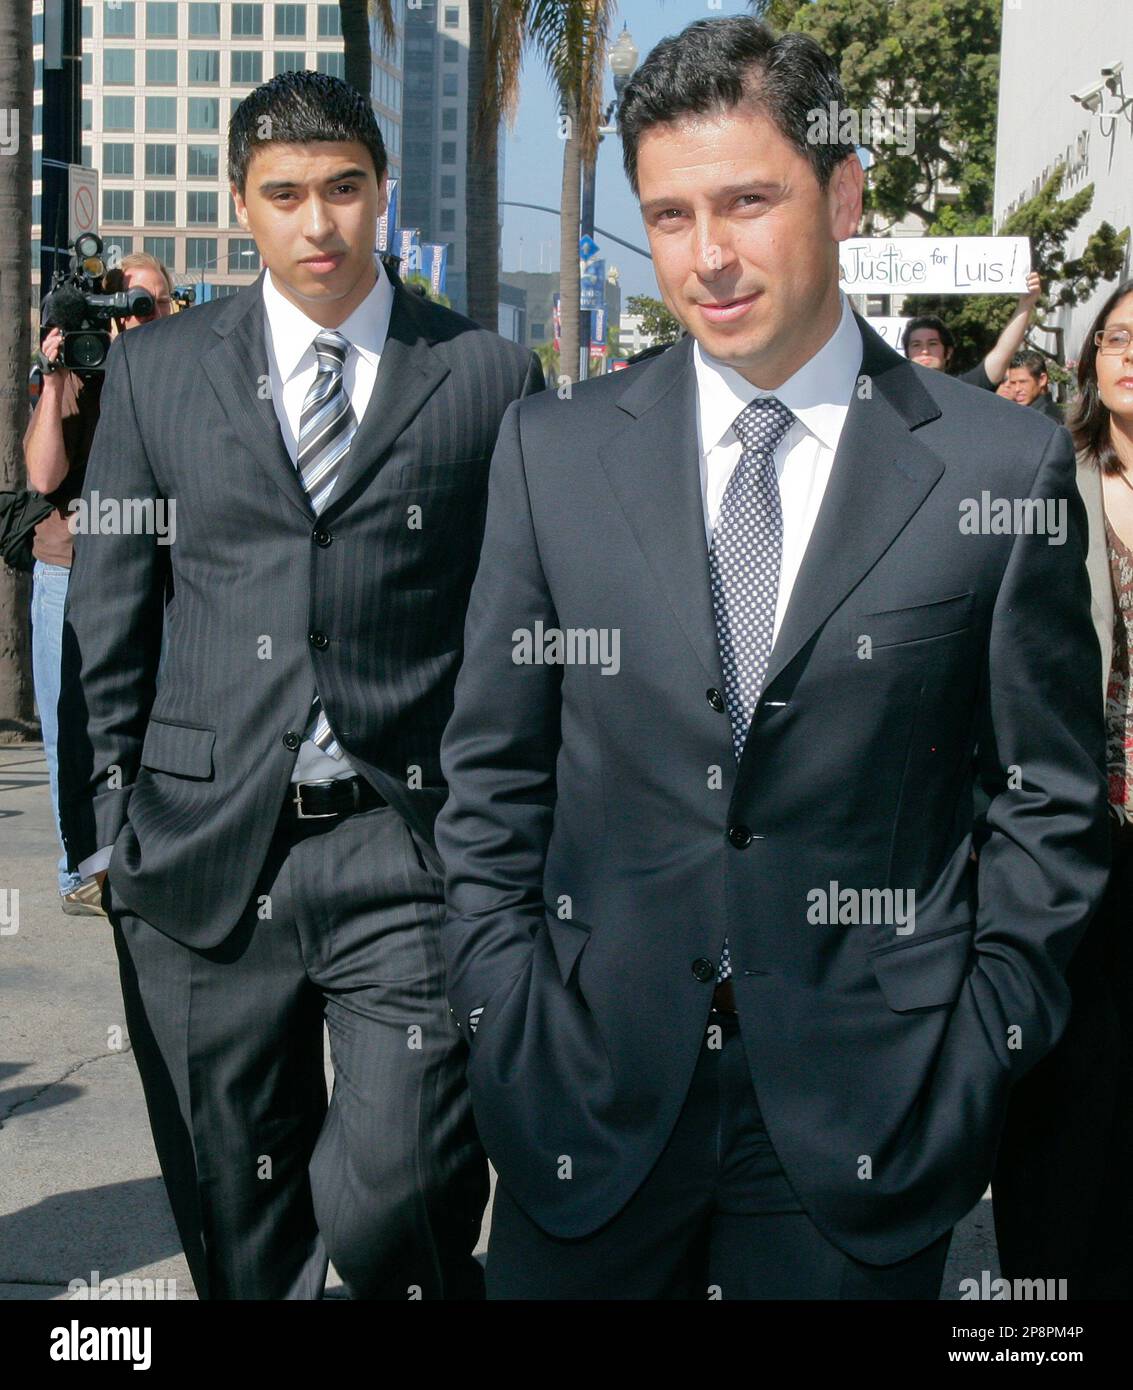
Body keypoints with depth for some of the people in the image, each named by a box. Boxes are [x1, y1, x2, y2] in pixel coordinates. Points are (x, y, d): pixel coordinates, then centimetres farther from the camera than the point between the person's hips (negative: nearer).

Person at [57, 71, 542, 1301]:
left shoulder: (489, 378, 4)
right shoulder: (156, 370, 9)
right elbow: (106, 615, 9)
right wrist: (104, 830, 4)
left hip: (412, 842, -2)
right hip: (205, 847, 2)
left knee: (394, 1197, -9)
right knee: (237, 1221, 12)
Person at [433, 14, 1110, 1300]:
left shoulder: (1002, 465, -4)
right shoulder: (551, 449, 1)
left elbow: (1051, 796, 2)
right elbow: (493, 770, 5)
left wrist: (982, 1043, -2)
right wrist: (501, 1013, 0)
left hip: (864, 1117, -1)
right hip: (590, 1092, 2)